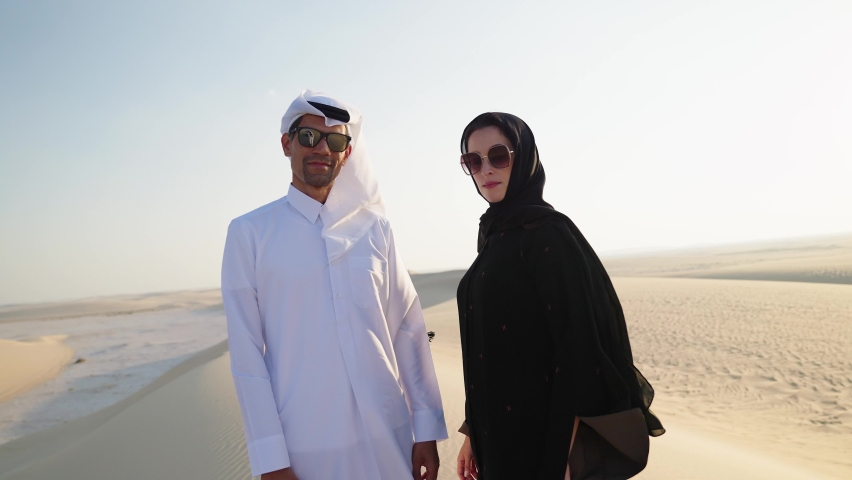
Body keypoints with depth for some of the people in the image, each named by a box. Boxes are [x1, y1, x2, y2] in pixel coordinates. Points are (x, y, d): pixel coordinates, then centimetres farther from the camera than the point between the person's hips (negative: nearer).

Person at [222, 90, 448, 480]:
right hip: (304, 446, -2)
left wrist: (427, 428, 0)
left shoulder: (375, 228, 3)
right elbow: (246, 355, -5)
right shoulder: (249, 233, -4)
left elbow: (408, 331, 1)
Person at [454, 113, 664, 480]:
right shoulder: (494, 235, 7)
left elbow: (577, 348, -20)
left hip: (543, 437, -7)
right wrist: (473, 433, 11)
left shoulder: (550, 234, -15)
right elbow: (485, 347, 10)